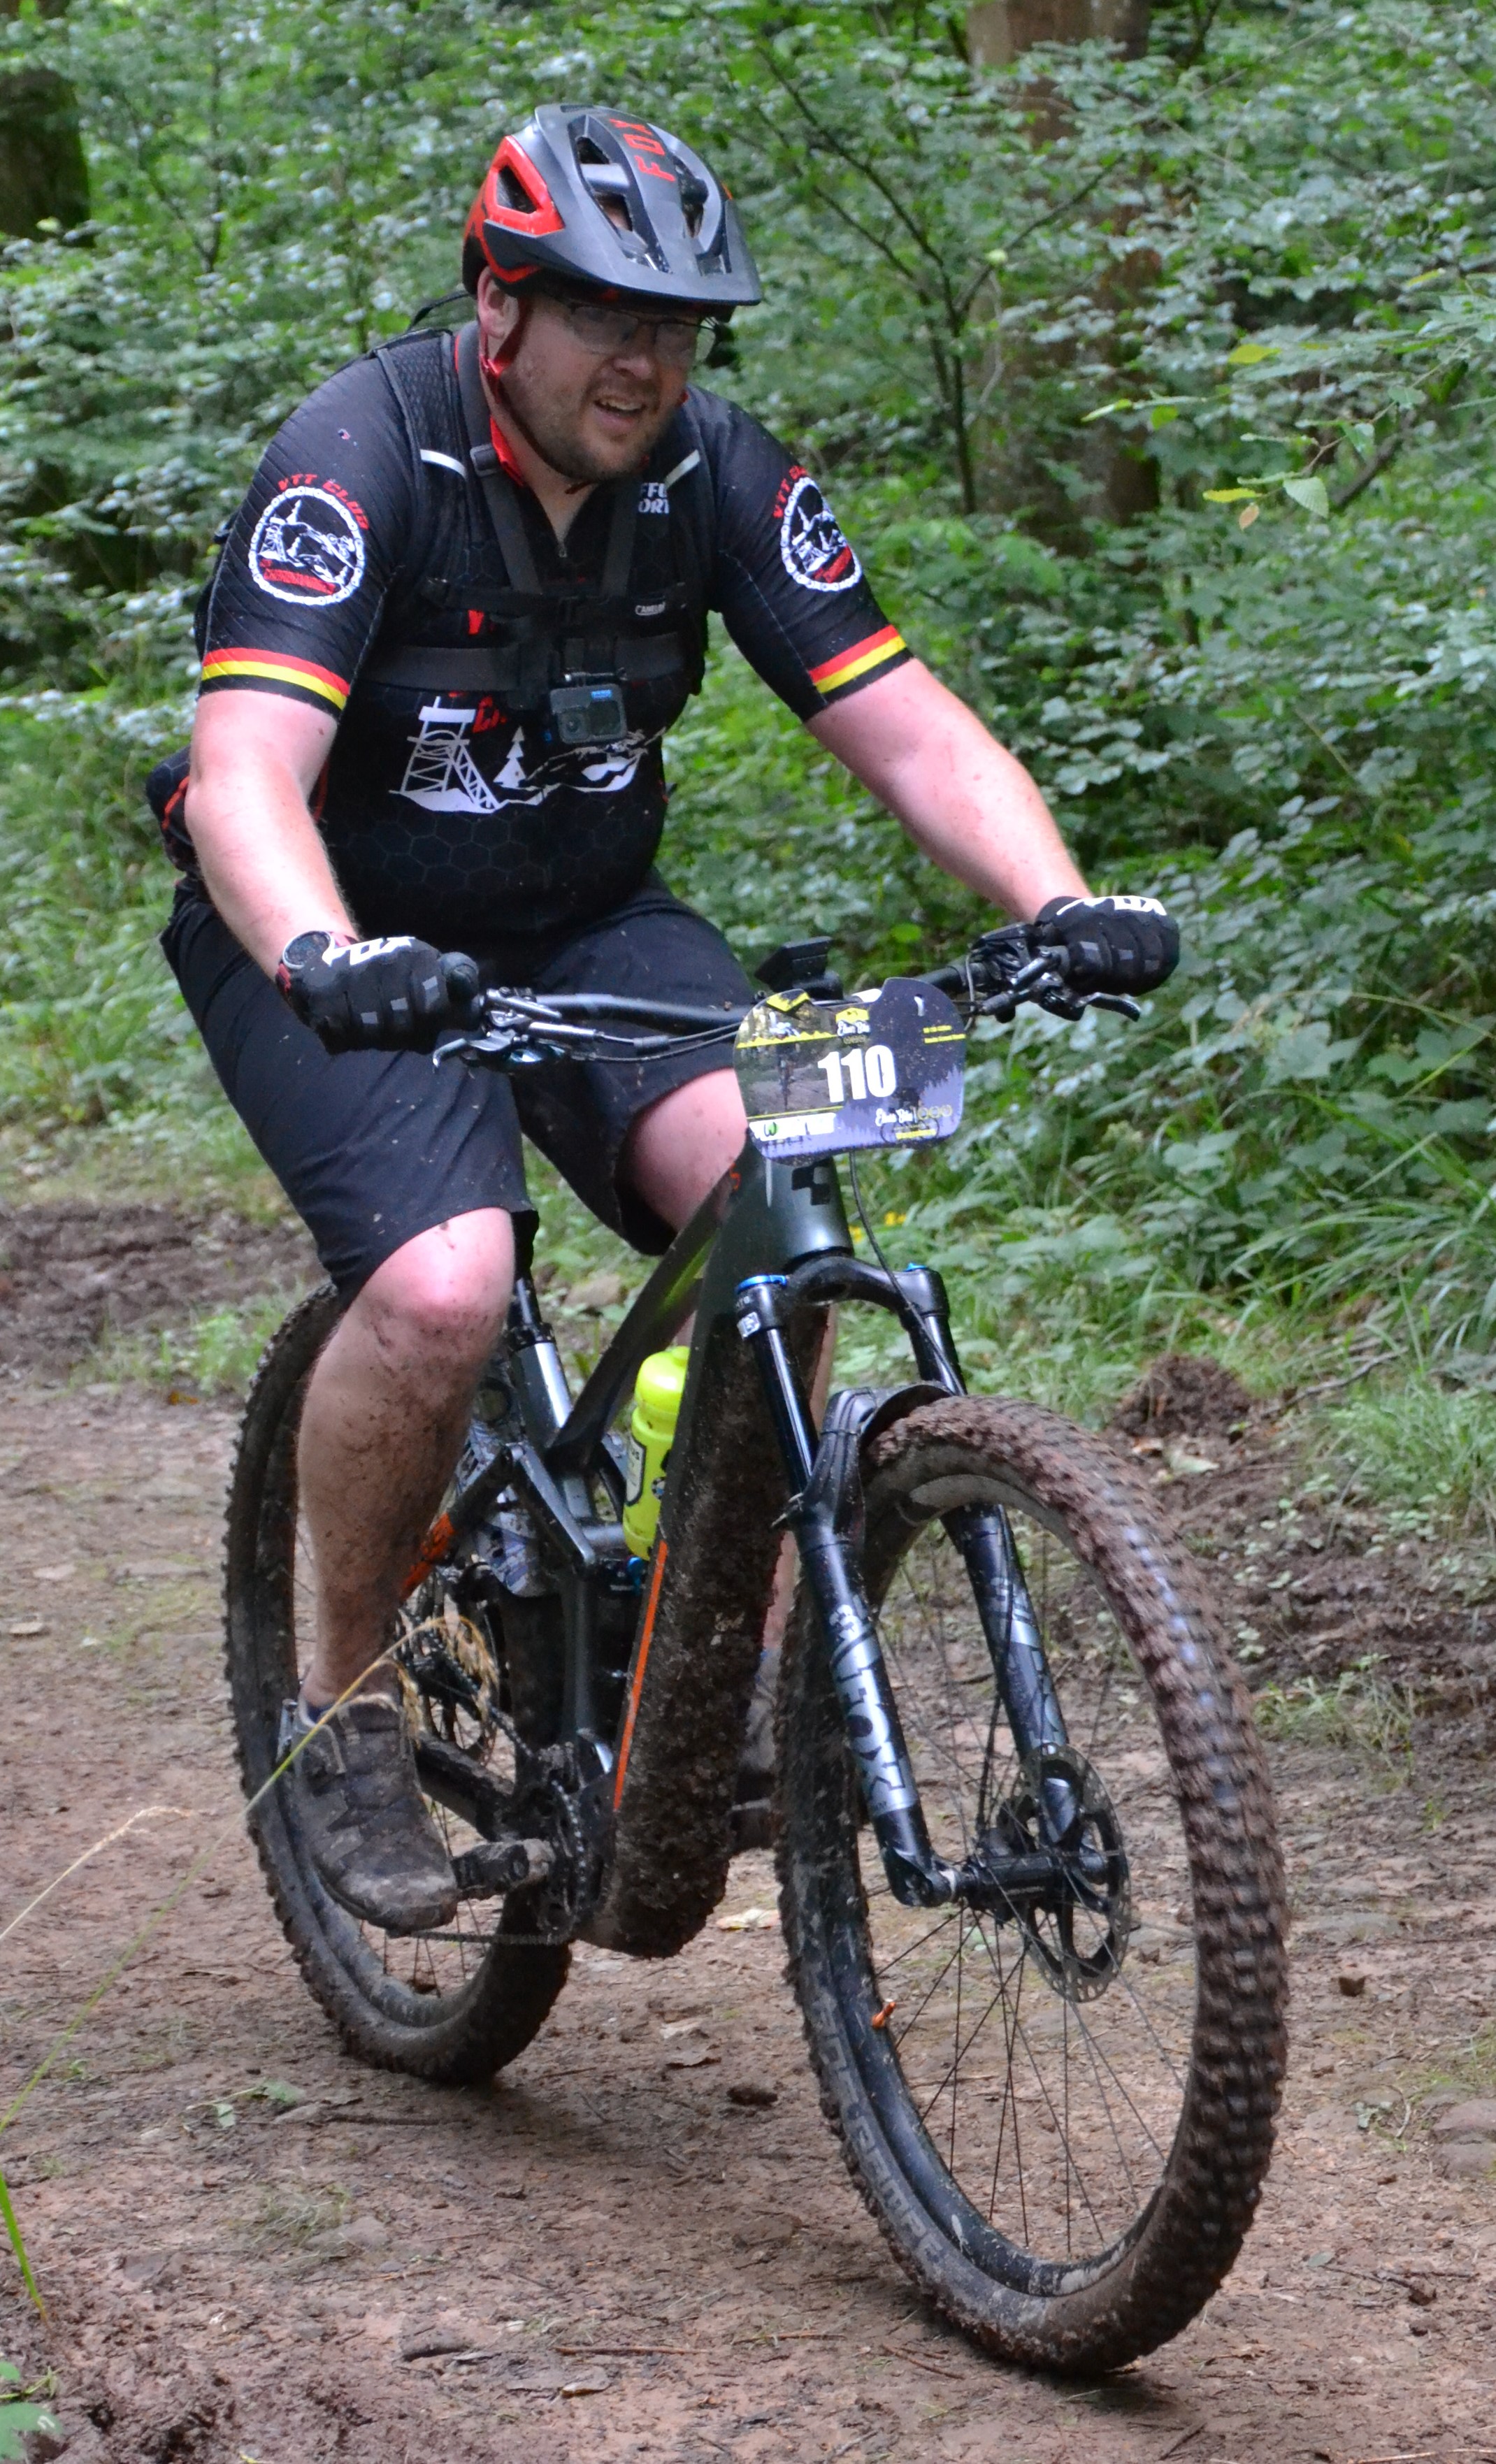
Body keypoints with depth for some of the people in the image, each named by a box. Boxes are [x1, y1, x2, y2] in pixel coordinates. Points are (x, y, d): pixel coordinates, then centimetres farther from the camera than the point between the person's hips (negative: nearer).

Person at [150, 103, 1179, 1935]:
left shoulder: (720, 477, -10)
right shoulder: (361, 459, -23)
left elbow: (908, 731, -12)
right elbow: (246, 773, -35)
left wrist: (1064, 907, -30)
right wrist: (328, 959, -55)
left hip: (586, 921, 4)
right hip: (347, 947, -4)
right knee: (441, 1288, -29)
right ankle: (348, 1702, -4)